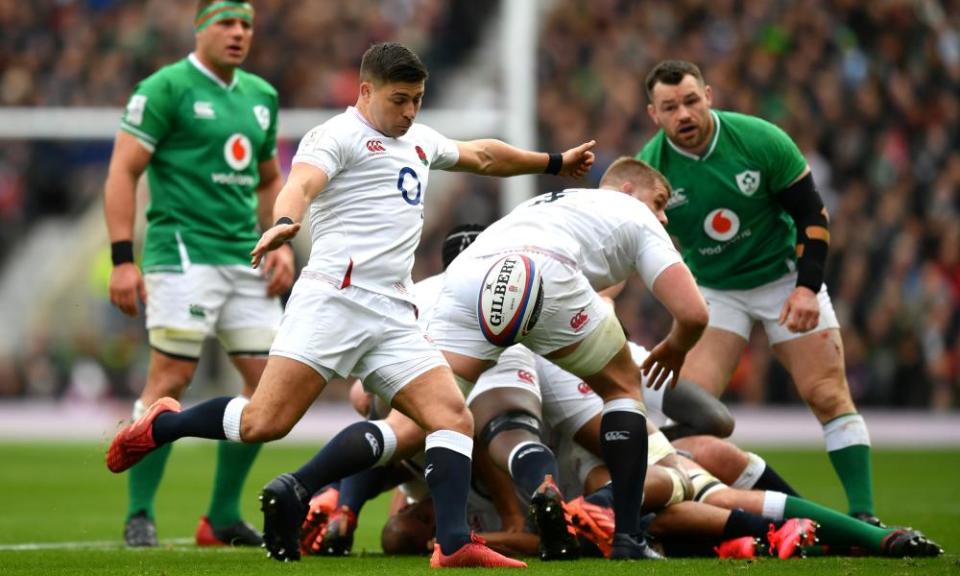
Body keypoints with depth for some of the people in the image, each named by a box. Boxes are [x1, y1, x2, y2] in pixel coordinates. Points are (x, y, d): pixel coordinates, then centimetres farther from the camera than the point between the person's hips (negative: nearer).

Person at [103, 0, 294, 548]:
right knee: (171, 379, -13)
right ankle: (139, 514, -4)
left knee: (269, 381, 3)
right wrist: (123, 259, -15)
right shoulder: (166, 88, -5)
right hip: (184, 253, -7)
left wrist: (281, 244, 12)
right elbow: (123, 172, -8)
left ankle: (223, 516, 12)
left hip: (247, 261, 7)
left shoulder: (261, 96, 16)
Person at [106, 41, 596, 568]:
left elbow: (482, 156, 44)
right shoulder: (338, 136, 0)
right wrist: (285, 221, -42)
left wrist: (554, 163, 53)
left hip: (393, 316, 8)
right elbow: (301, 184, -20)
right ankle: (161, 425, 9)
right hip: (333, 299, -7)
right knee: (264, 423, -16)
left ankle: (453, 545, -16)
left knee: (454, 419, -10)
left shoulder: (419, 141, 26)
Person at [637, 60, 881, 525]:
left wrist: (807, 286, -18)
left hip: (785, 275, -1)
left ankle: (864, 517, -3)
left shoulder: (762, 141, -19)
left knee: (827, 396, -9)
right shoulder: (650, 167, -15)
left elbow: (811, 215, -10)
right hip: (712, 289, 1)